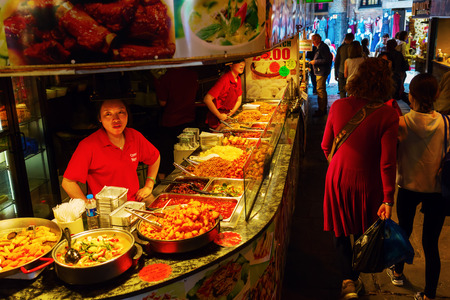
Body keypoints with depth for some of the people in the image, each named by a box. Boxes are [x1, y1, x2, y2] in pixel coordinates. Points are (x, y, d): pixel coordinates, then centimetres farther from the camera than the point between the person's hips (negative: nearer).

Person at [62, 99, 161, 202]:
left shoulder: (135, 136, 1)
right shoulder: (88, 146, -14)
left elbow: (155, 157, 20)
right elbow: (68, 183, -12)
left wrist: (149, 186, 12)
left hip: (134, 204, 4)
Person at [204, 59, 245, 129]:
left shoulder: (238, 79, 4)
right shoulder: (224, 79, -21)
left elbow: (239, 100, 17)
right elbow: (207, 99, -26)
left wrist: (232, 112, 0)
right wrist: (219, 116, -18)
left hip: (227, 117, 7)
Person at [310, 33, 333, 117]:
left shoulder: (323, 47, -15)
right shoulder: (320, 47, 17)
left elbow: (326, 60, -23)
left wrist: (315, 62, -19)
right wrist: (314, 61, 14)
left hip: (322, 72, -11)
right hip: (320, 72, 11)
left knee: (320, 90, -10)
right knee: (322, 90, 16)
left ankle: (321, 110, -7)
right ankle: (323, 109, 24)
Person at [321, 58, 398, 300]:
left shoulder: (338, 106, -10)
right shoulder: (387, 115, -18)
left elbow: (326, 146, 1)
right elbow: (387, 162, -18)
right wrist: (388, 199, -10)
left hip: (338, 178, 1)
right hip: (366, 183, -1)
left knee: (341, 233, 19)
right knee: (363, 233, 22)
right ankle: (356, 278, 41)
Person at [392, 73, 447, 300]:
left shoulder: (404, 122, -16)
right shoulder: (444, 122, -9)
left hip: (409, 187, -1)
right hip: (437, 190, 1)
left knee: (404, 230, 23)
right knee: (431, 243, 9)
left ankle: (397, 272, 45)